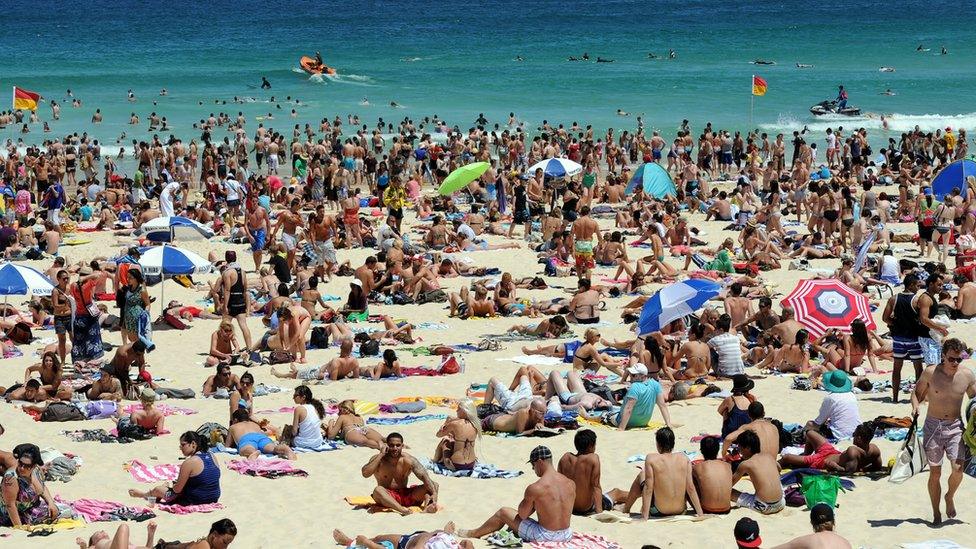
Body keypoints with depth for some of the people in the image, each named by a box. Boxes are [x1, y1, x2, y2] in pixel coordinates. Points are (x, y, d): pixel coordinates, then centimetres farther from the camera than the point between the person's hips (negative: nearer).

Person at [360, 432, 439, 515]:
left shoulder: (408, 460, -5)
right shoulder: (378, 459, -6)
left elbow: (424, 476, -16)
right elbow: (365, 474, -24)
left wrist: (434, 494, -34)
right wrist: (381, 455, -21)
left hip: (405, 495, 2)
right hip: (387, 497, -2)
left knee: (434, 485, -14)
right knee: (378, 490, -37)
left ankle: (427, 506, -46)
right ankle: (402, 510, -58)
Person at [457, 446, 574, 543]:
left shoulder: (534, 488, -17)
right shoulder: (571, 484, -1)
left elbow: (522, 515, -5)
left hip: (545, 536, -5)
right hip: (566, 535, 5)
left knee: (503, 512, 17)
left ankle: (473, 533, 39)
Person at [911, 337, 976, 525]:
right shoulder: (930, 373, -7)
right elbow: (917, 393, 7)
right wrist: (915, 406, -14)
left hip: (955, 426, 1)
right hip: (933, 426, -1)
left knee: (958, 468, -16)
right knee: (935, 473, 5)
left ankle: (950, 496, 15)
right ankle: (936, 513, 20)